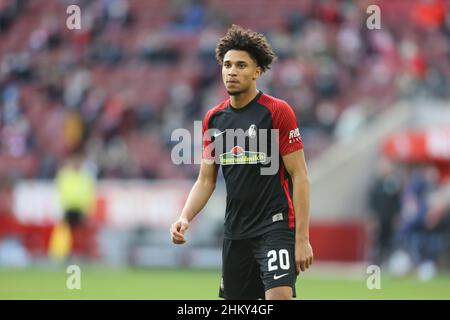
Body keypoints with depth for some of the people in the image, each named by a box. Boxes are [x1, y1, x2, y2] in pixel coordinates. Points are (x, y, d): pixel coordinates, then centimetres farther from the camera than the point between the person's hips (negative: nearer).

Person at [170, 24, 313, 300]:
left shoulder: (278, 111, -7)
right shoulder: (214, 119, 9)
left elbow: (299, 176, -9)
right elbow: (206, 181, 14)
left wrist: (302, 238, -14)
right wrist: (185, 218, -4)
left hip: (276, 226, -6)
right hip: (235, 233, 6)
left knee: (279, 296, -22)